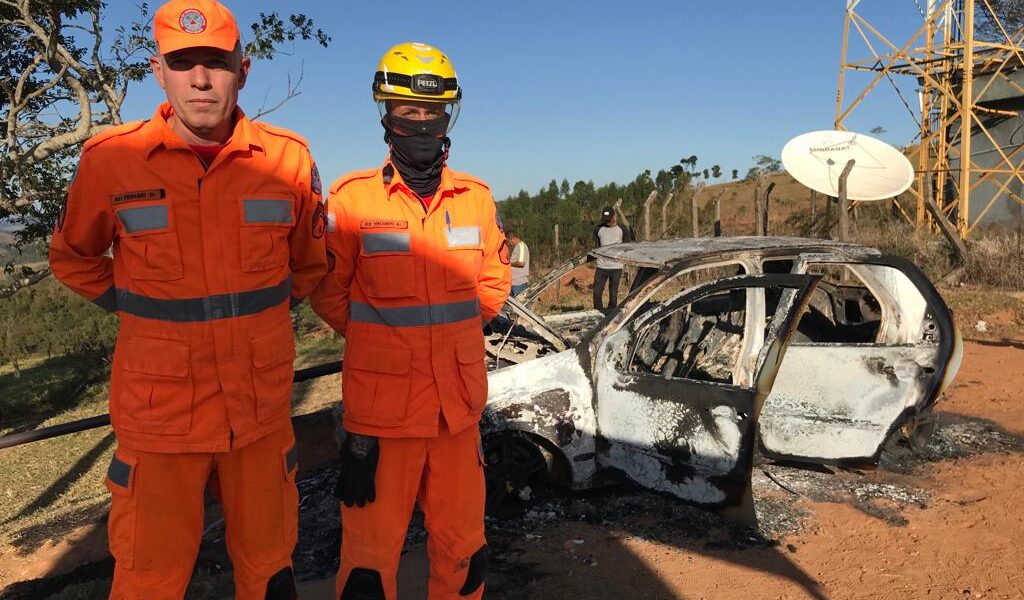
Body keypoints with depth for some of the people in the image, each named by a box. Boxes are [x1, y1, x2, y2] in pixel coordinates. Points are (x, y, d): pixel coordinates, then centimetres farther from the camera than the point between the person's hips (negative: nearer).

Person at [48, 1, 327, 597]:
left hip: (262, 406, 2)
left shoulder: (288, 158, -3)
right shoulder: (111, 159, -6)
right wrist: (132, 305, 6)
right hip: (159, 409, -1)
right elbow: (73, 257, 13)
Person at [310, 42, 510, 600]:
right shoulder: (351, 198, -7)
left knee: (462, 547, 16)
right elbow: (328, 291, 3)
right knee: (372, 552, 7)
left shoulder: (476, 197, 4)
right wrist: (376, 342, 6)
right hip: (381, 403, -3)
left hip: (459, 402, 4)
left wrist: (451, 334, 9)